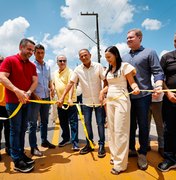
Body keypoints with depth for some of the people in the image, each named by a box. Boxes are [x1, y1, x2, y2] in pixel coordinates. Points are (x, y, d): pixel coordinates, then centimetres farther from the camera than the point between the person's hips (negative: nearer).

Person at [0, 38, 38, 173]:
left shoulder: (32, 65, 12)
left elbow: (35, 81, 4)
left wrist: (28, 92, -15)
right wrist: (17, 91, -26)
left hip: (26, 101, 6)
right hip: (13, 101, -6)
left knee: (23, 129, 12)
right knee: (15, 130, -1)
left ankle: (21, 154, 26)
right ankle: (17, 161, 6)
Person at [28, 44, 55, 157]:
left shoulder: (47, 66, 11)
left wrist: (51, 87, 0)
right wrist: (34, 95, -16)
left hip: (46, 97, 6)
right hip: (35, 98, -6)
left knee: (44, 121, 16)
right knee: (33, 123, -1)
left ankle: (44, 141, 31)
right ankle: (33, 147, 6)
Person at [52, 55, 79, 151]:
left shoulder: (69, 72, -10)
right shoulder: (55, 73, 12)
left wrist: (70, 98, -34)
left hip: (70, 101, -7)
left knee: (73, 122, -3)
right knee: (63, 122, 17)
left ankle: (75, 142, 4)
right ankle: (66, 138, 33)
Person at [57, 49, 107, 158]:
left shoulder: (98, 66, -8)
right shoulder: (78, 69, -3)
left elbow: (105, 81, -8)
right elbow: (70, 83, -5)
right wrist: (62, 97, -11)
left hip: (99, 100, -2)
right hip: (86, 101, 3)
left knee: (100, 123, 4)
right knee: (87, 123, 9)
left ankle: (101, 145, 16)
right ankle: (89, 145, 24)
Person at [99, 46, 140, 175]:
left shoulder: (124, 66, -6)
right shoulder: (108, 70, 14)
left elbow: (132, 82, -9)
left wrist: (135, 88, -29)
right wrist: (103, 91, 6)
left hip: (121, 100, -7)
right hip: (110, 100, 8)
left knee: (120, 131, -6)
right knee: (111, 129, 10)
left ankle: (120, 163, 2)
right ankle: (115, 156, 24)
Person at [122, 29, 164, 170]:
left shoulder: (149, 53, 1)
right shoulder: (124, 57, 16)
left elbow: (158, 72, -7)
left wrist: (158, 86, -25)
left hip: (143, 96, -4)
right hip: (127, 96, 5)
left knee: (143, 125, 4)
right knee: (130, 124, 13)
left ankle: (142, 154, 19)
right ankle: (131, 149, 29)